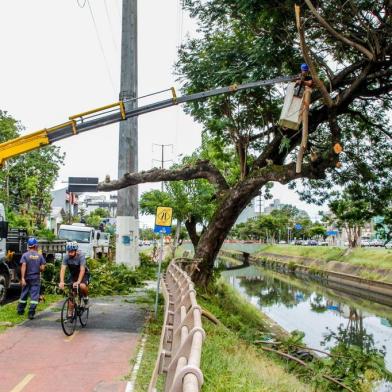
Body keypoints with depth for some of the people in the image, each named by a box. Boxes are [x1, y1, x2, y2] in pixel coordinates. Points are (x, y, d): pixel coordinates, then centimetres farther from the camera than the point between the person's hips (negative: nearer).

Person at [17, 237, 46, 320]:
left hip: (27, 278, 1)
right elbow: (42, 268, -4)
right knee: (34, 296, 0)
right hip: (36, 278, -1)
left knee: (24, 294, 16)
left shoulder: (25, 255, -6)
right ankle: (31, 313, -7)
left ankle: (20, 310, 30)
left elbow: (23, 266, -15)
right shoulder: (40, 256, -2)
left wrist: (22, 278, -16)